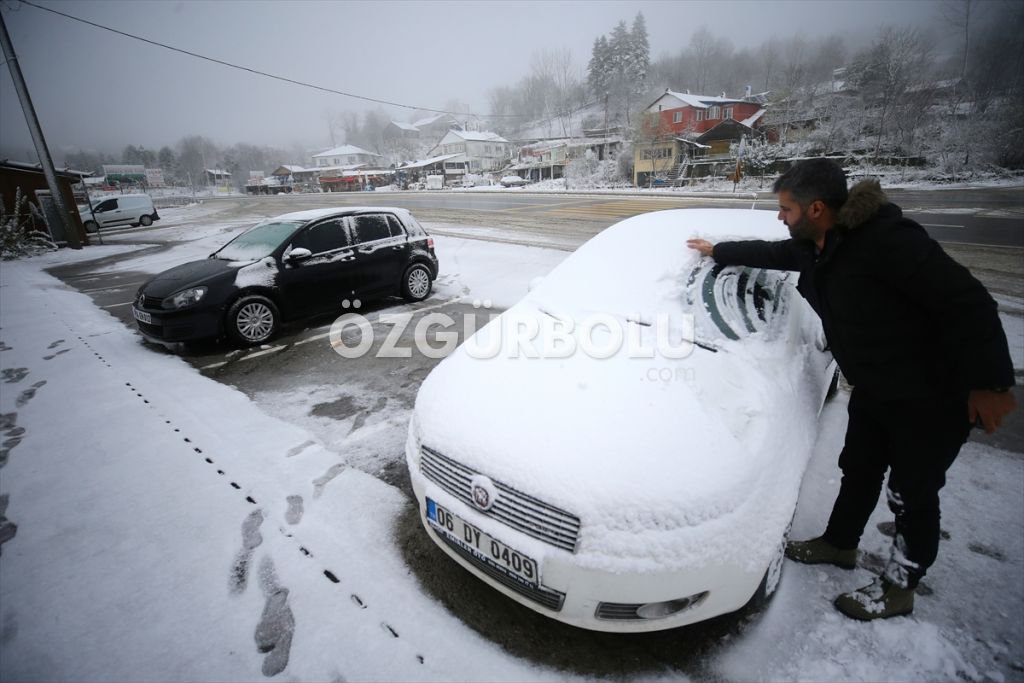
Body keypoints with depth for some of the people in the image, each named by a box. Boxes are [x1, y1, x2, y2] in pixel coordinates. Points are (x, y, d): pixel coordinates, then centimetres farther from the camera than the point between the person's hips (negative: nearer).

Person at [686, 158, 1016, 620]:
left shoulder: (886, 239, -28)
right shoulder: (816, 246, 0)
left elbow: (967, 302, -28)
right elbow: (771, 254, 20)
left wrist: (988, 383, -26)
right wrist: (718, 251, 28)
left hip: (932, 396, -8)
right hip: (873, 389, 8)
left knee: (912, 493, 9)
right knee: (859, 471, 21)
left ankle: (899, 586, 29)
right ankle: (839, 544, 42)